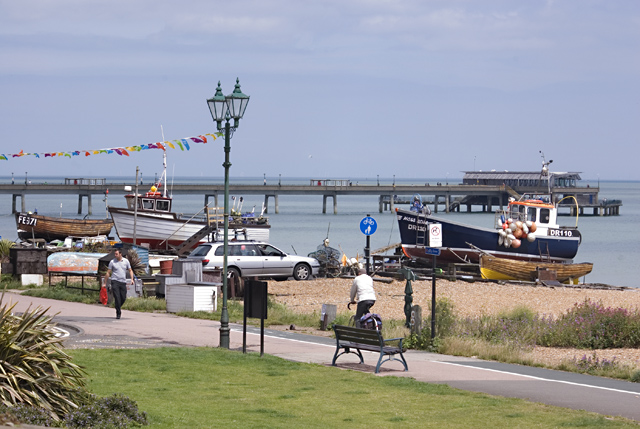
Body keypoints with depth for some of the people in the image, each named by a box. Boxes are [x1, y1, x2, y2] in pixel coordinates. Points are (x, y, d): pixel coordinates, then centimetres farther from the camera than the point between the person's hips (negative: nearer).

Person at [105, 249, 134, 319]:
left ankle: (118, 307, 30)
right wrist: (106, 282, 2)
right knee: (117, 298, -11)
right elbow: (108, 272, 4)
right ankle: (118, 313, -7)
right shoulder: (112, 262, 0)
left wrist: (132, 279, -1)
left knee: (123, 298, 3)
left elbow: (130, 270, 13)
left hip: (123, 282, 3)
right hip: (115, 281, -3)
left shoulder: (126, 261, 6)